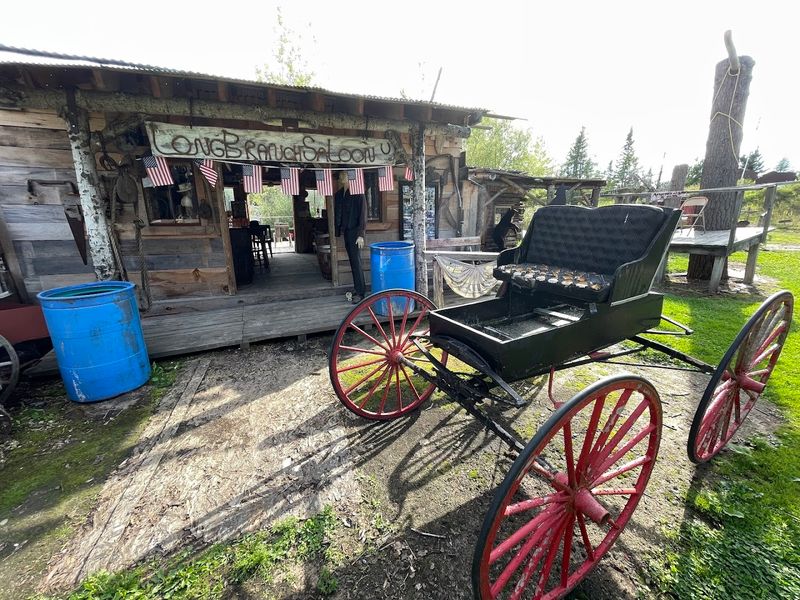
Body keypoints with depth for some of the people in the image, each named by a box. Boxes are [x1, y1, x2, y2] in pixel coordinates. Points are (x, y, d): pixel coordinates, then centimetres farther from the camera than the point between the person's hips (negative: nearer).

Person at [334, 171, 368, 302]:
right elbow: (337, 213, 14)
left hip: (355, 231, -7)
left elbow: (363, 214, -12)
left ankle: (360, 292, 0)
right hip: (346, 231, 7)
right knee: (353, 261, 11)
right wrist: (338, 230, 9)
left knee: (356, 261, -6)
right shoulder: (339, 194, 11)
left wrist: (361, 234, -17)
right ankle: (357, 288, 20)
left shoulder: (358, 193, -8)